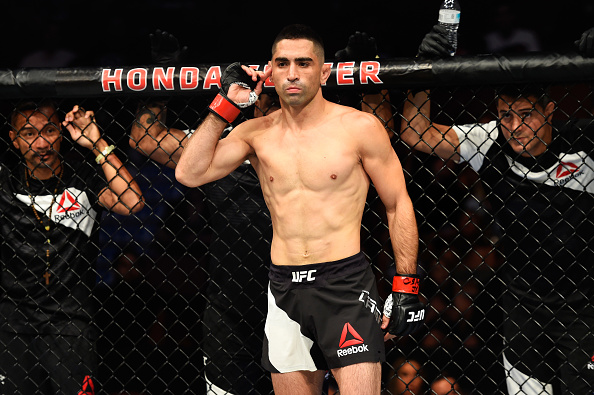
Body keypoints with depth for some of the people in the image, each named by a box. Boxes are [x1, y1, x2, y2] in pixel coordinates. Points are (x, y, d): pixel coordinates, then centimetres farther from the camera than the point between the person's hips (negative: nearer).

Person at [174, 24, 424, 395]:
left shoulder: (359, 127, -2)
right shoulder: (257, 133, 7)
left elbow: (398, 204, 3)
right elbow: (190, 174, -2)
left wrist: (406, 287, -3)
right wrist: (225, 105, -2)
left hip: (345, 283, -4)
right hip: (285, 290, 4)